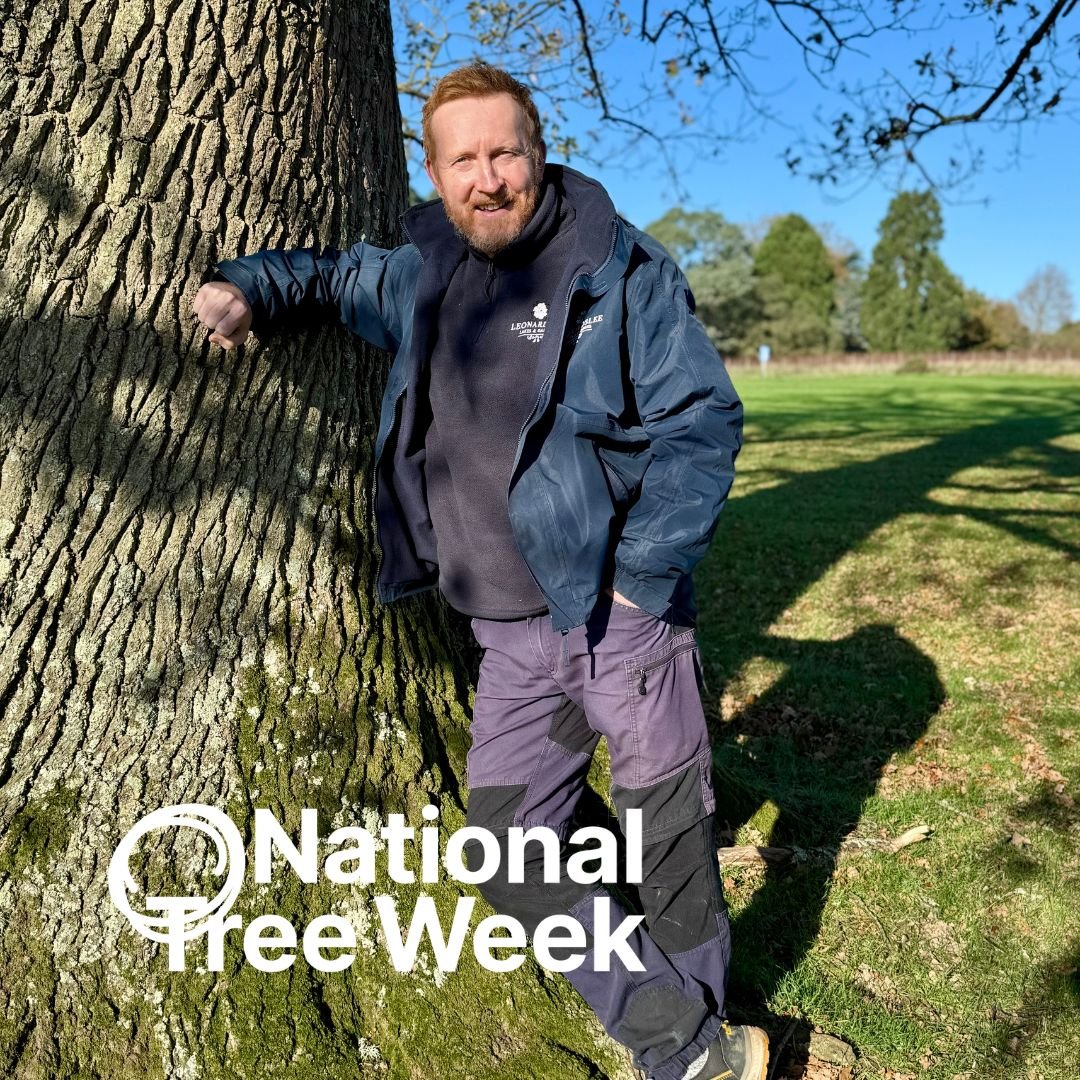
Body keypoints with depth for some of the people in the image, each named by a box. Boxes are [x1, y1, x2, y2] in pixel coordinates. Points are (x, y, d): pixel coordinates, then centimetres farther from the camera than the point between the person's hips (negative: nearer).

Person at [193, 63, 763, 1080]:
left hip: (623, 614, -5)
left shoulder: (621, 270, -6)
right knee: (510, 863, 9)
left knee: (669, 838, 7)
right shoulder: (418, 274, 10)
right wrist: (246, 287, 9)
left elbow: (705, 420, -8)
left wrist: (643, 573, -15)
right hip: (509, 636, 6)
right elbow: (329, 273, 30)